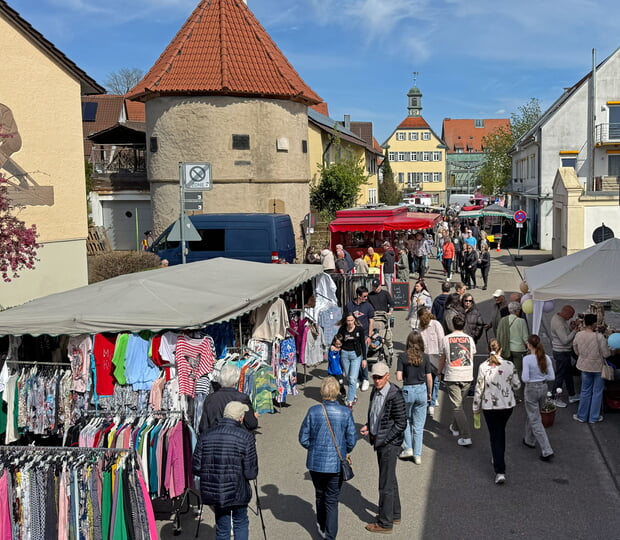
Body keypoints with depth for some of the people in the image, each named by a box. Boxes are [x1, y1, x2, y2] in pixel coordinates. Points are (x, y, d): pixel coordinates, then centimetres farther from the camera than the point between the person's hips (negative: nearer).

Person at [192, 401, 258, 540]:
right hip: (237, 492, -2)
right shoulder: (246, 437, -13)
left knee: (222, 528, 19)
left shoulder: (205, 436, -5)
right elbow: (251, 473, -14)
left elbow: (196, 468, -3)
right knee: (241, 523, 20)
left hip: (213, 492, 3)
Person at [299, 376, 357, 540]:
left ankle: (322, 526, 42)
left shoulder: (313, 411, -14)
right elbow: (352, 440, -6)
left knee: (320, 495, 23)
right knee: (332, 499, 10)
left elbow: (303, 438, -6)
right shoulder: (345, 413, -13)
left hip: (316, 462, 1)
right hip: (337, 464, -1)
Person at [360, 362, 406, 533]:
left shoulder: (395, 396, -22)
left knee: (386, 484, 1)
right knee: (390, 480, 22)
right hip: (380, 442, 9)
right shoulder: (376, 391, 4)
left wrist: (382, 440, -19)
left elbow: (401, 424, -20)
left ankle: (385, 522, 15)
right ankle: (394, 514, 37)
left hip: (390, 444, -9)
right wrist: (368, 426, 2)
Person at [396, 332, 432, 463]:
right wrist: (429, 393, 13)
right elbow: (429, 378, -1)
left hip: (408, 391, -1)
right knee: (419, 424, 9)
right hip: (422, 390, 2)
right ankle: (417, 455, 13)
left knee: (406, 420, 21)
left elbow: (399, 378, -13)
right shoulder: (425, 357, -4)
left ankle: (408, 448, 14)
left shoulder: (403, 357, -9)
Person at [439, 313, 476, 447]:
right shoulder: (469, 339, 4)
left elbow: (442, 359, 7)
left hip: (452, 377, -3)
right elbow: (471, 358, 14)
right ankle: (455, 428, 37)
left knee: (457, 407, -2)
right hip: (467, 377, 3)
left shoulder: (446, 339, -2)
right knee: (459, 403, 21)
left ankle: (465, 437, -10)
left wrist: (440, 372, 23)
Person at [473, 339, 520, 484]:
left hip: (489, 406, -2)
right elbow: (517, 385, -1)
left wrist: (476, 407, 2)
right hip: (508, 404, 2)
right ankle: (499, 459, 41)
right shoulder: (509, 365, -9)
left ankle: (500, 472, -2)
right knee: (501, 431, 25)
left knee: (495, 436, 5)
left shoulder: (483, 366, -13)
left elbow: (479, 388, -9)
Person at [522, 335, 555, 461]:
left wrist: (523, 377, 0)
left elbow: (525, 379, -21)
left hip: (532, 389, -6)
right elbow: (552, 377, -1)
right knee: (532, 415, 27)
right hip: (543, 388, 6)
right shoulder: (546, 358, -3)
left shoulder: (527, 359, -20)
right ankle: (530, 440, 42)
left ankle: (547, 451, -2)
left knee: (535, 421, 2)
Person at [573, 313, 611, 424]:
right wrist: (612, 351, 4)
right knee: (597, 392, 13)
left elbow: (576, 351, 1)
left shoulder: (578, 335, -13)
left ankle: (581, 416, 26)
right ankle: (594, 417, 23)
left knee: (585, 391, 19)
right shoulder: (599, 337, -25)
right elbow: (606, 354, -17)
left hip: (585, 366, 3)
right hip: (598, 368, -3)